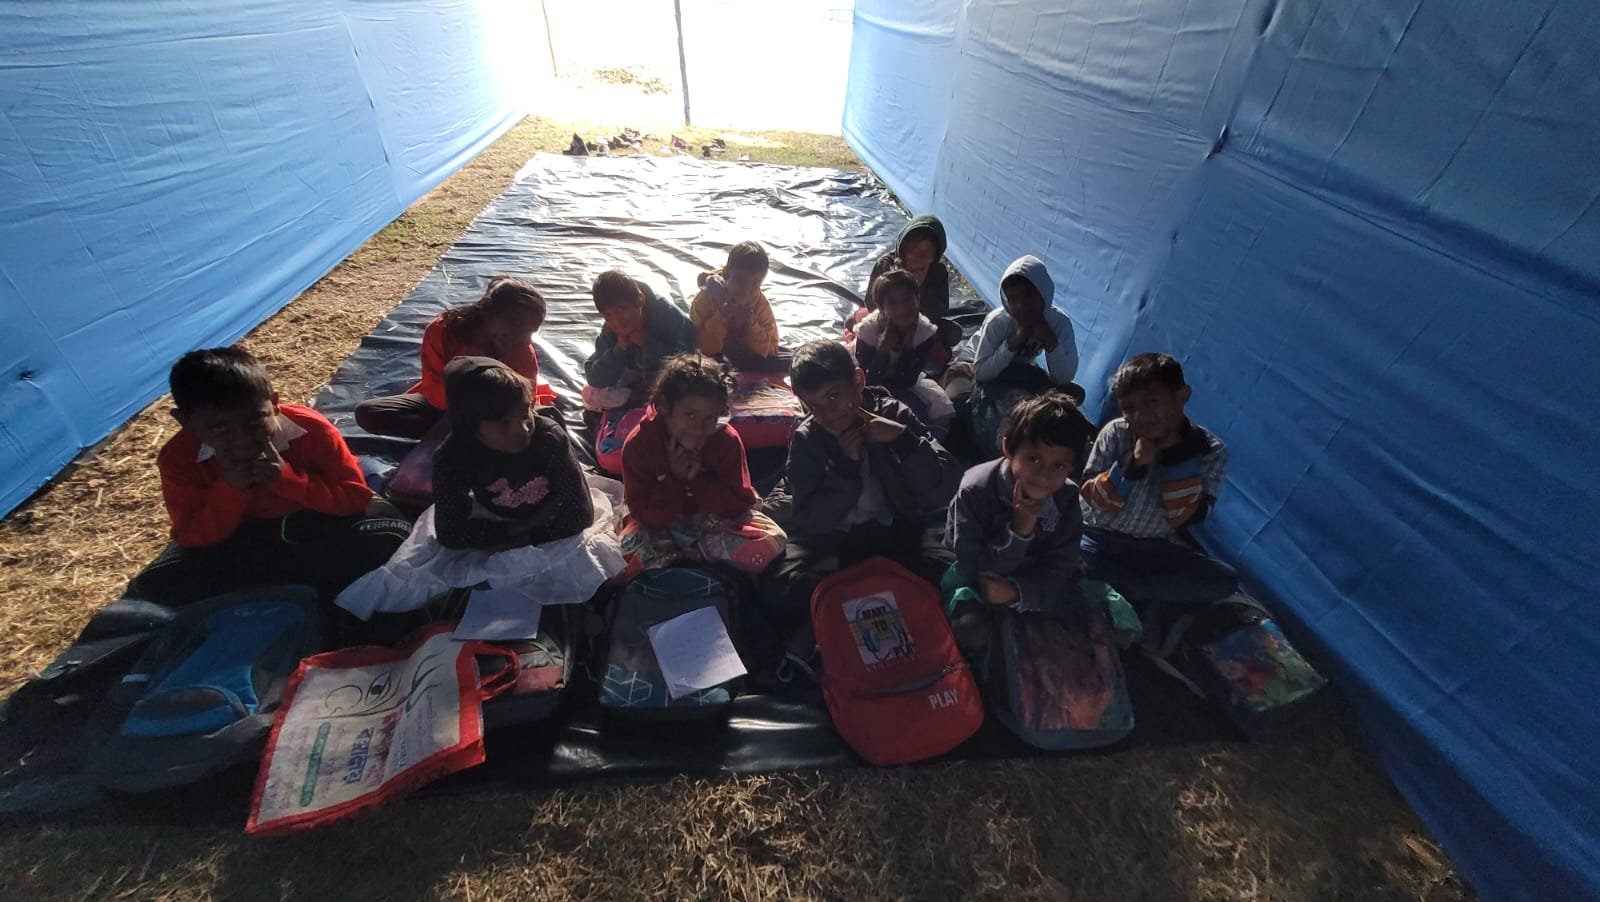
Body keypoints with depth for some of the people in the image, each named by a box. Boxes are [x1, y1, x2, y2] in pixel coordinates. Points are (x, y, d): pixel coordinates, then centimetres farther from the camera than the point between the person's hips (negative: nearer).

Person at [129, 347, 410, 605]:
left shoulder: (311, 429, -26)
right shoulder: (179, 457, -18)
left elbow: (357, 496, -23)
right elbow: (192, 538, -16)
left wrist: (288, 480, -35)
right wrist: (230, 489, -32)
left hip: (318, 521, -2)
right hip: (242, 535, 3)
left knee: (390, 539, -29)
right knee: (155, 585, -19)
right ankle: (307, 581, -14)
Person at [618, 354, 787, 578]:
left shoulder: (727, 440, -17)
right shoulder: (638, 444, -19)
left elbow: (739, 504, -17)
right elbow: (646, 516, -18)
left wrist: (698, 480, -29)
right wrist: (672, 480, -33)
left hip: (715, 518, 1)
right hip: (662, 522, -1)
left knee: (771, 543, -24)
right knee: (628, 552, -32)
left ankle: (686, 552, -9)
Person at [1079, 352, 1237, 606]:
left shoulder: (1210, 451, -8)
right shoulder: (1116, 433, -11)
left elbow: (1183, 518, -15)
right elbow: (1092, 501, -13)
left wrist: (1179, 458, -22)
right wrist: (1130, 465, -27)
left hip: (1151, 550, 2)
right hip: (1097, 538, -1)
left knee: (1226, 580, -21)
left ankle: (1110, 584, -18)